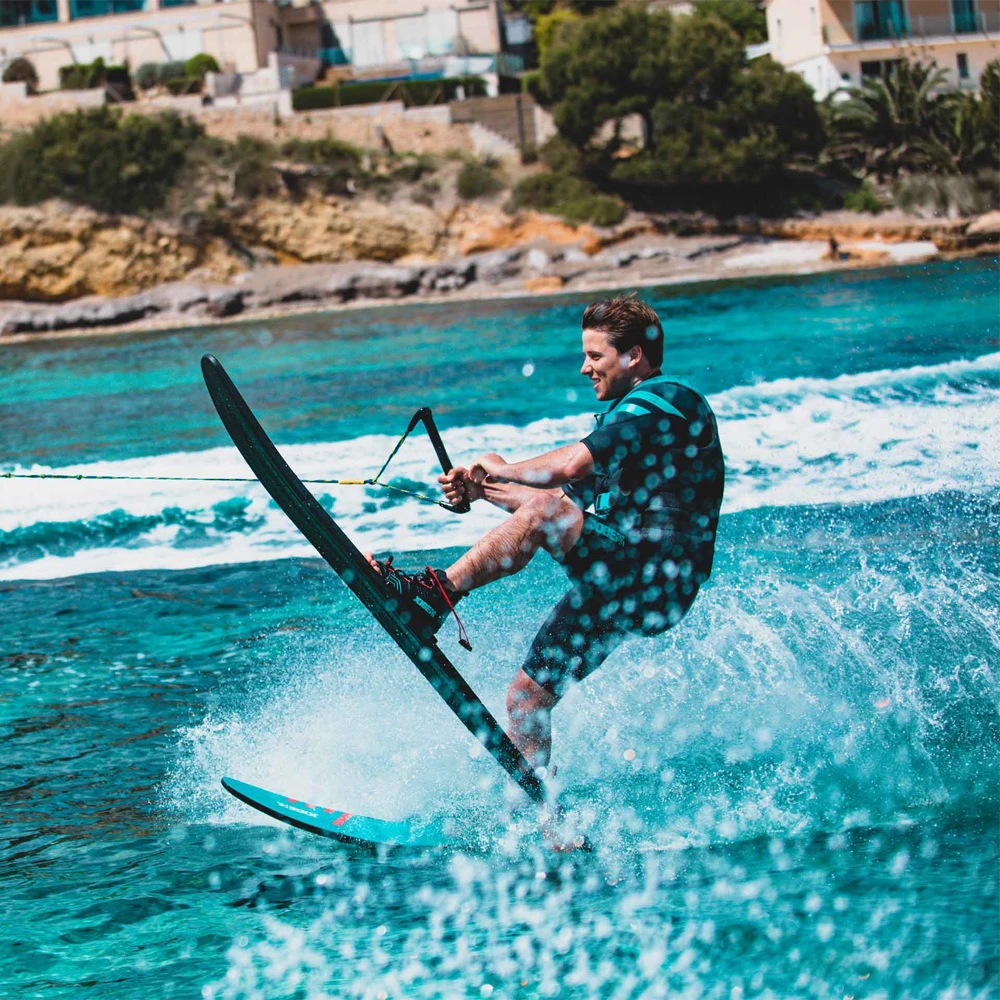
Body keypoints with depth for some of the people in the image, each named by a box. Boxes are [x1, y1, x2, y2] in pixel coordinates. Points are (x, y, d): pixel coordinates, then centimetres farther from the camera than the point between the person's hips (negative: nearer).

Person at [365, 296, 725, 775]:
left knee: (540, 513, -30)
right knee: (526, 699, 6)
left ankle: (436, 594, -30)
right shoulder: (632, 415, 24)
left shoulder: (667, 399, -8)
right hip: (616, 590, 10)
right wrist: (481, 489, 13)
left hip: (654, 580, -10)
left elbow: (572, 466, -21)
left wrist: (503, 469, -4)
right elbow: (567, 499, 24)